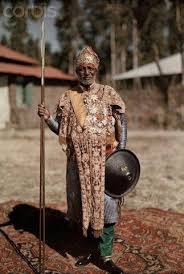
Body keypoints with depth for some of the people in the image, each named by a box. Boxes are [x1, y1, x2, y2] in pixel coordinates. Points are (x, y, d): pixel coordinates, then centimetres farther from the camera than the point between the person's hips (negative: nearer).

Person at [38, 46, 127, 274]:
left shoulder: (108, 94, 2)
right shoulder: (67, 97, 7)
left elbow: (121, 125, 2)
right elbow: (61, 130, 10)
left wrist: (120, 153, -6)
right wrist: (48, 118, -8)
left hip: (105, 160, -2)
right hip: (78, 161, 2)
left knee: (106, 205, -2)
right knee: (82, 203, 11)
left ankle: (105, 256, 14)